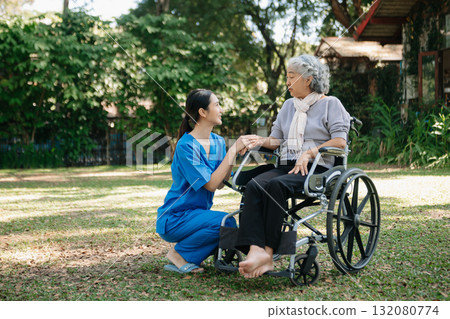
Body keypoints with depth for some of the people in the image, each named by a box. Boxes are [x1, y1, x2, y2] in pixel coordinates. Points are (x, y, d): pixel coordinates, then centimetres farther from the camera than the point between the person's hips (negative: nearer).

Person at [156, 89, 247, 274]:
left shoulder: (218, 142, 6)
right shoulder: (186, 146, -18)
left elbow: (221, 184, -1)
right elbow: (211, 184, -23)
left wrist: (235, 153, -13)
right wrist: (232, 150, -23)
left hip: (198, 214, 8)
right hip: (174, 218, -8)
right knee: (226, 222, -27)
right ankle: (178, 253, -8)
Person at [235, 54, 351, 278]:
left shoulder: (330, 104, 8)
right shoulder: (288, 106, 27)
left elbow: (339, 141, -4)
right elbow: (277, 140, 23)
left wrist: (309, 153, -16)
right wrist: (262, 141, 0)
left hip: (316, 169, -5)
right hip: (286, 166, 5)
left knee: (276, 185, -36)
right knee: (254, 185, -28)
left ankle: (268, 250, -35)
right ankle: (255, 250, -44)